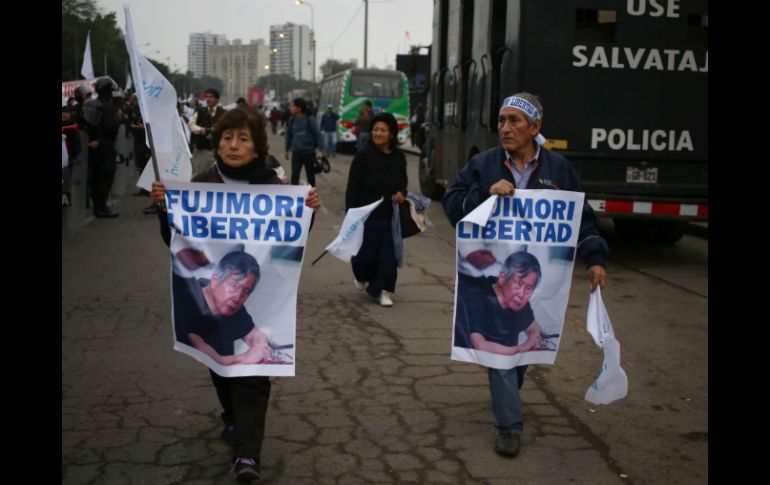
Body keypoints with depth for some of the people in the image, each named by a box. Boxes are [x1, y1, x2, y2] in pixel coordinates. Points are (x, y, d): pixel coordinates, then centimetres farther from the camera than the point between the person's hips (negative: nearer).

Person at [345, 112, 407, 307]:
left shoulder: (399, 157, 6)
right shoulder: (364, 156, -7)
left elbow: (402, 182, 20)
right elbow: (352, 189, -8)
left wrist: (402, 193, -4)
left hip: (391, 216, 4)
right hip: (368, 215, -3)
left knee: (389, 254, 3)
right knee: (366, 253, 4)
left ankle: (383, 290, 18)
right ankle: (361, 276, 37)